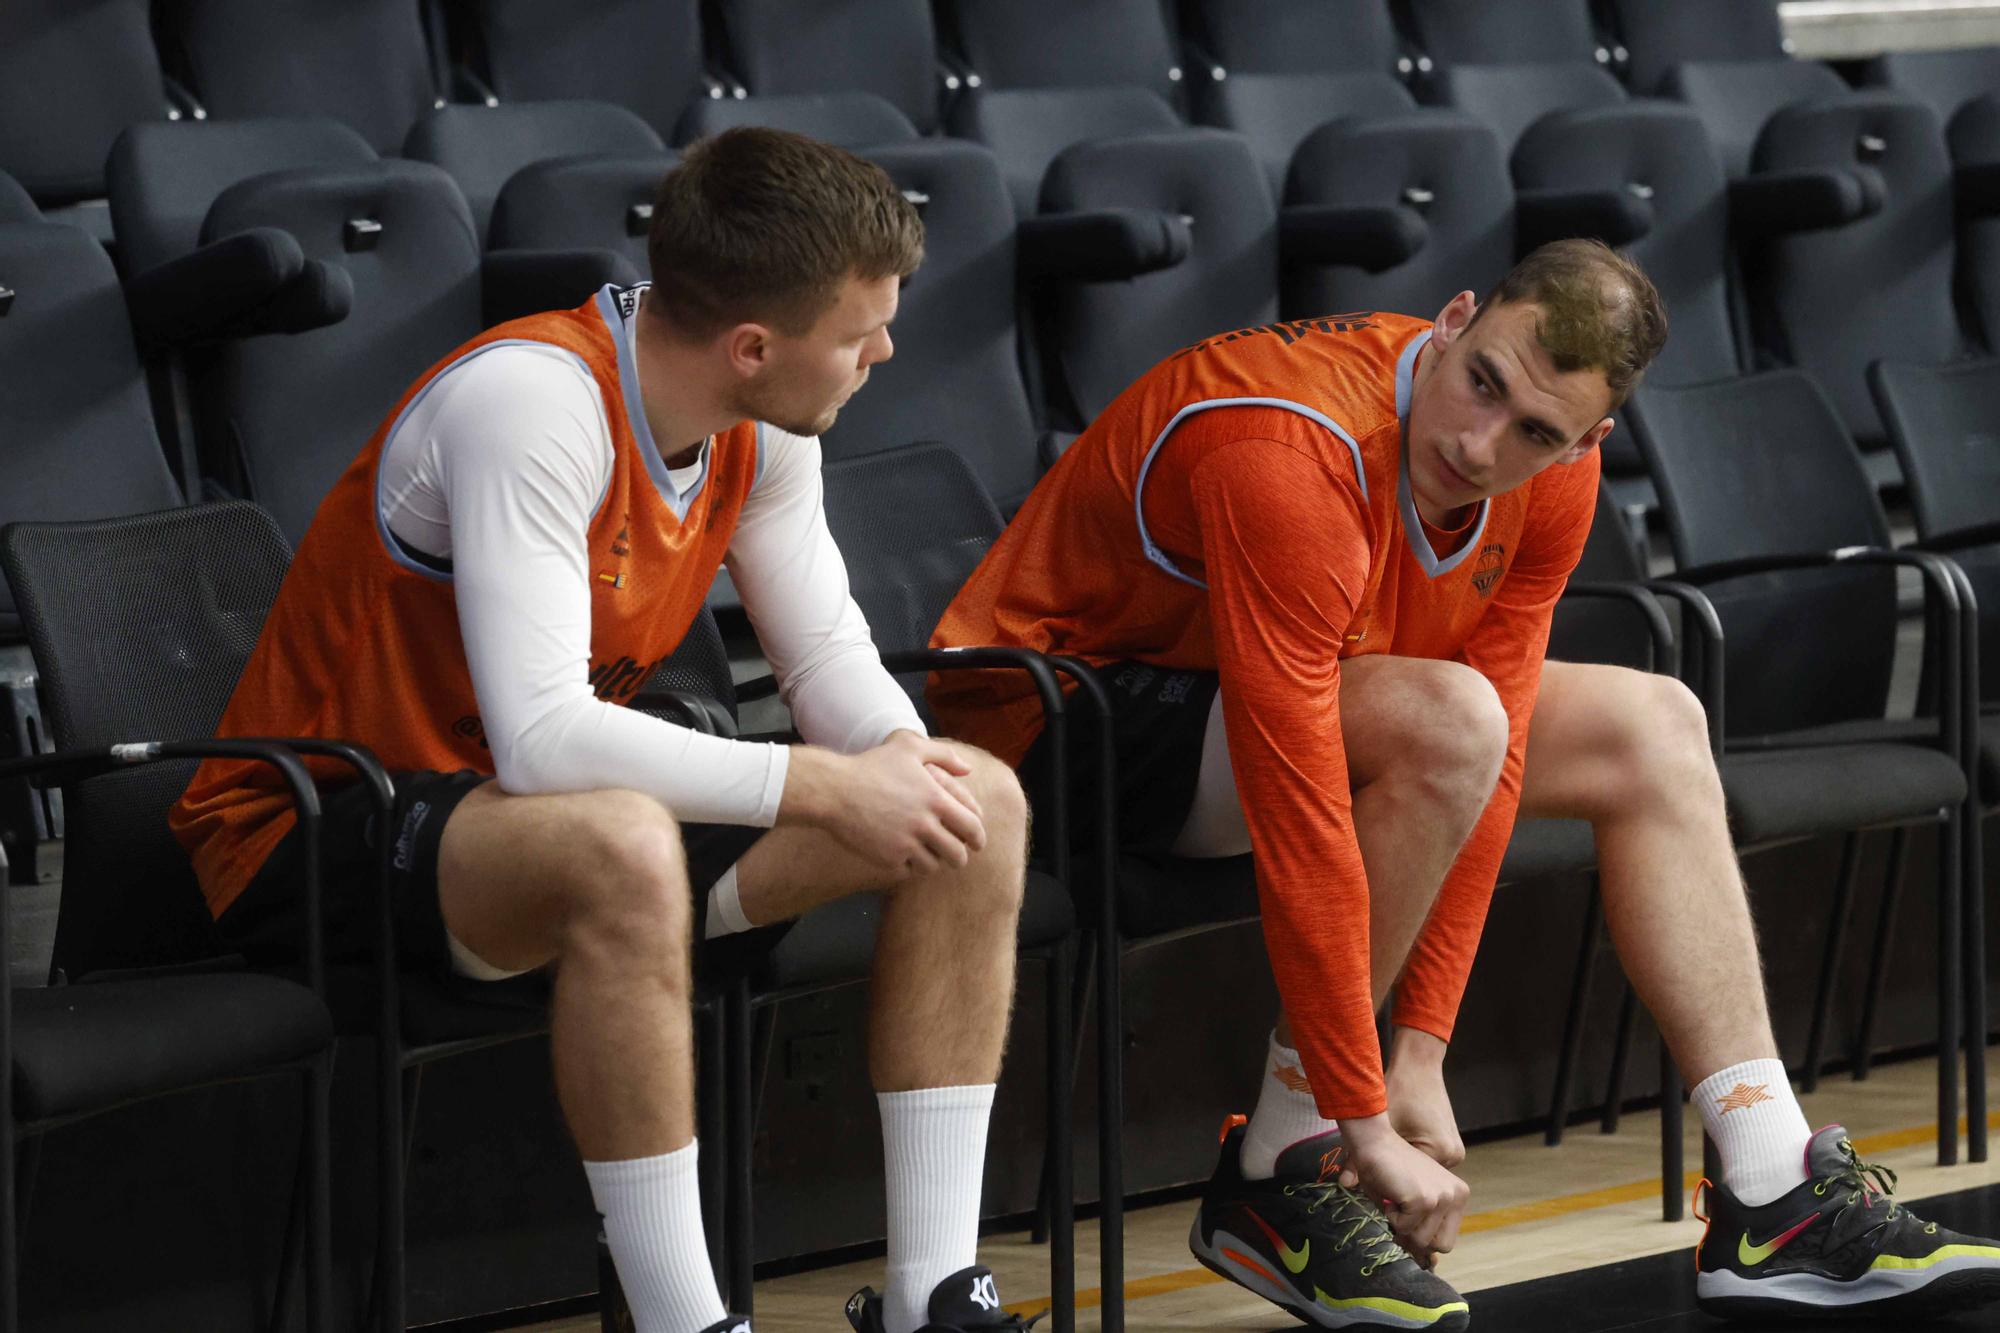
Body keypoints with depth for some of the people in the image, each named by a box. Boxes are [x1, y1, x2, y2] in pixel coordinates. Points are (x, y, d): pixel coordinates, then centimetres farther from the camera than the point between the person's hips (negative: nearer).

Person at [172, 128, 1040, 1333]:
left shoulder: (759, 424, -2)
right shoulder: (532, 398, -28)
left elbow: (830, 653, 6)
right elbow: (541, 739, -34)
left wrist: (902, 761, -17)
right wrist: (824, 787, -29)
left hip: (557, 809, 9)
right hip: (315, 837, -9)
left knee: (977, 803, -3)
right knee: (622, 847, -41)